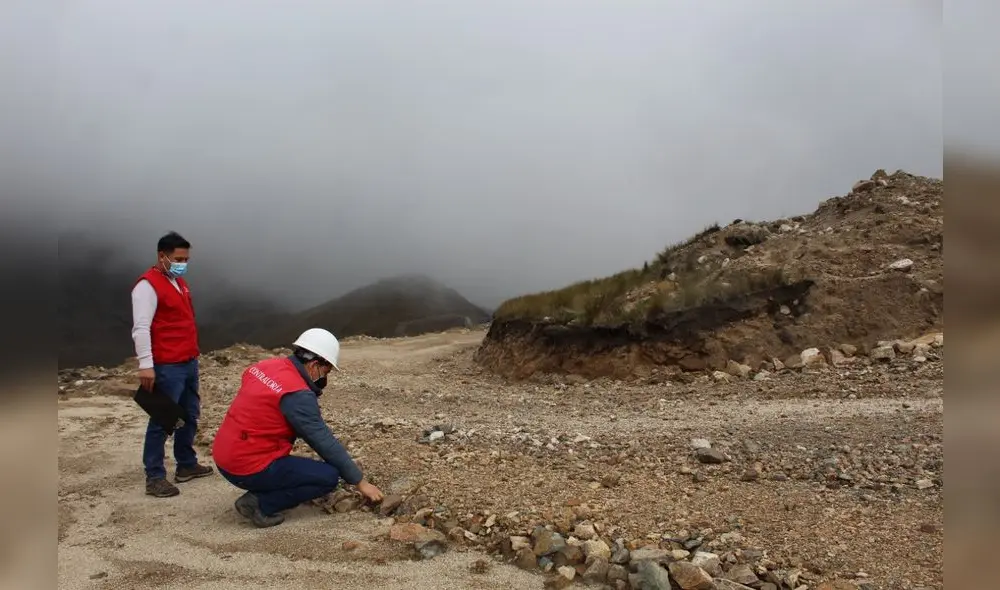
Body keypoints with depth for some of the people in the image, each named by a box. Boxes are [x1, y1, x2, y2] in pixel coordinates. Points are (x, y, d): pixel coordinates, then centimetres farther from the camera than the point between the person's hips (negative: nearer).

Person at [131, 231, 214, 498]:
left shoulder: (180, 283, 17)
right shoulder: (148, 285, -12)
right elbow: (141, 328, -19)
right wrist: (146, 365, -24)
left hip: (189, 363, 9)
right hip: (167, 367, -9)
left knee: (190, 416, 16)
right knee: (162, 421, -3)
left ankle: (187, 465, 27)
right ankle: (154, 478, 6)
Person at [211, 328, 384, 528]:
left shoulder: (268, 365, 4)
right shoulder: (297, 395, -19)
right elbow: (326, 443, -14)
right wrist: (361, 482, -5)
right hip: (249, 468, -9)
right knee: (330, 476, -7)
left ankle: (262, 492, 16)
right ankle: (260, 504, -3)